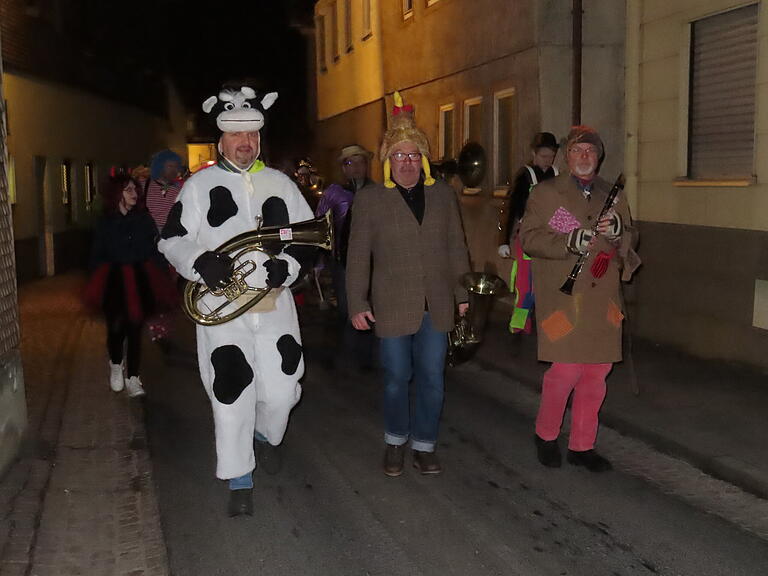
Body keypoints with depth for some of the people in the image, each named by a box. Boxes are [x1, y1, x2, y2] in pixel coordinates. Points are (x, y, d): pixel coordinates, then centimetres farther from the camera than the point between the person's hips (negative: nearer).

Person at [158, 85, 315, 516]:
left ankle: (267, 436, 39)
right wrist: (201, 262, -19)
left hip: (274, 305, 2)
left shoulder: (280, 184, 10)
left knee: (280, 393, 3)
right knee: (230, 397, 0)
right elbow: (173, 239, 2)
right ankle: (240, 480, 18)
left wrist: (288, 265, -9)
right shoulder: (200, 185, 4)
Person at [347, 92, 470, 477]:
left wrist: (463, 294, 10)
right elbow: (358, 256, 0)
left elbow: (456, 248, 12)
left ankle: (424, 446, 23)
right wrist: (357, 304, -5)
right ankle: (395, 443, 29)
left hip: (436, 307, 2)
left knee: (432, 379, 7)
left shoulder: (443, 195, 8)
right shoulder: (369, 199, 1)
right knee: (396, 379, 8)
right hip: (392, 307, -2)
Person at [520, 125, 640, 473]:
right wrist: (568, 242, -19)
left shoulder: (614, 197, 16)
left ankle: (582, 445, 22)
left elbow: (632, 240, 17)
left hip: (603, 300, 5)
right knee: (566, 369, -9)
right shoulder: (545, 193, 4)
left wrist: (619, 232, -7)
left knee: (597, 372, 7)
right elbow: (529, 238, -3)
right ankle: (545, 435, 16)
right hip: (562, 298, -4)